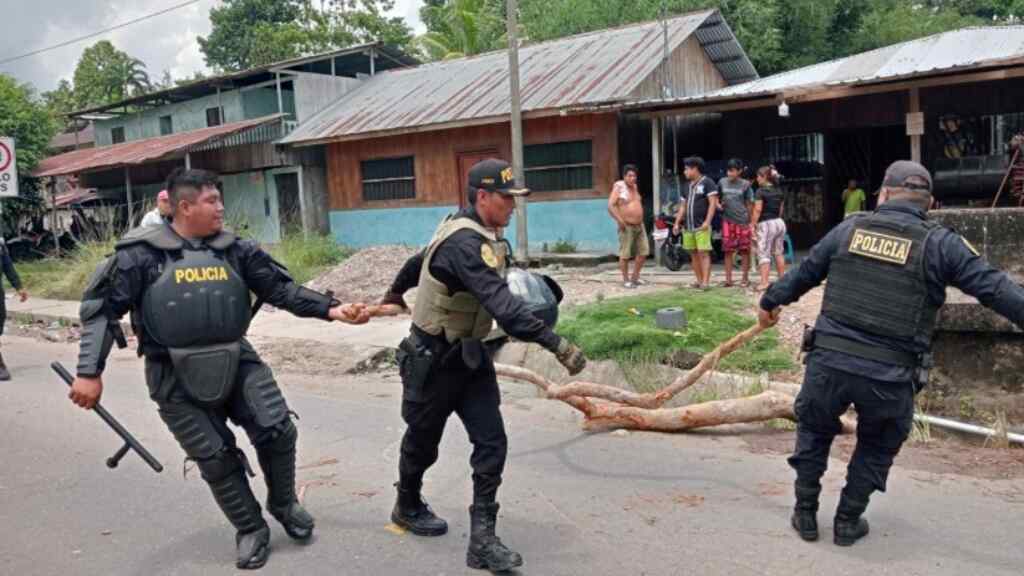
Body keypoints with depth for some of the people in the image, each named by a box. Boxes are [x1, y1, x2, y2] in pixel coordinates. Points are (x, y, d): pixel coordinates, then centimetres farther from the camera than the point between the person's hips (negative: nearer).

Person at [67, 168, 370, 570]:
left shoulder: (234, 249, 2)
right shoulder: (141, 253, -8)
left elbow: (281, 288, 3)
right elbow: (102, 308, -5)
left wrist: (331, 309, -8)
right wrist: (90, 372, -11)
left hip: (236, 362, 3)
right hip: (177, 378, -2)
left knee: (277, 431, -7)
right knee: (216, 458, 5)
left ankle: (283, 503, 23)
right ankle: (251, 530, 27)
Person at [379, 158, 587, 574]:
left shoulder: (465, 231, 2)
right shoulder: (465, 243, -29)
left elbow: (419, 260, 20)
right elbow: (502, 304, -41)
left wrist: (396, 292, 38)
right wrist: (556, 345, -44)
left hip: (470, 355, 8)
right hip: (432, 359, -8)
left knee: (491, 442, -3)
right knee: (423, 442, 16)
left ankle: (482, 539, 3)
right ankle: (407, 509, 43)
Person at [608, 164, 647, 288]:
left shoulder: (635, 187, 13)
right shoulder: (619, 187, -9)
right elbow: (610, 206, -17)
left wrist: (641, 219, 18)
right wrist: (620, 221, -24)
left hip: (639, 225, 8)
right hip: (627, 227, -7)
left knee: (643, 252, 7)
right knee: (625, 255, -3)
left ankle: (635, 277, 19)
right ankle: (626, 280, 7)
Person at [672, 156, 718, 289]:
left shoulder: (707, 183, -4)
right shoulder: (687, 186, 19)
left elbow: (713, 203, -11)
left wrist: (707, 221, -19)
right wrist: (677, 223, 14)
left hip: (702, 227, -7)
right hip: (688, 227, 7)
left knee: (703, 253, -11)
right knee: (694, 254, 7)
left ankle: (706, 282, -12)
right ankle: (699, 280, 13)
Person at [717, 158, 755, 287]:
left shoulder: (745, 185, -2)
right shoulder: (722, 182, 4)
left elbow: (749, 204, 2)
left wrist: (751, 222, -1)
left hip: (742, 221, -2)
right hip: (727, 221, 2)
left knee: (744, 250, 2)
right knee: (728, 251, 2)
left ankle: (745, 278, 10)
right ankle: (728, 279, 8)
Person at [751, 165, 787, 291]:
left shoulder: (761, 191, -10)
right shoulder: (779, 191, 11)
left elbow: (758, 210, -16)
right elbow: (780, 209, 14)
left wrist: (752, 225, -12)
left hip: (766, 224, -7)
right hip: (779, 223, 7)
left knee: (764, 254, -5)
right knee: (779, 253, 14)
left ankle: (764, 282, -11)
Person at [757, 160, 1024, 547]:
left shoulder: (849, 229, 7)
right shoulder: (940, 244, -1)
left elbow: (802, 274, 17)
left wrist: (770, 303, 32)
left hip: (828, 362, 2)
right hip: (890, 377, -1)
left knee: (814, 431, 25)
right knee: (877, 447, 24)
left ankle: (805, 515, 33)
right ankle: (847, 522, 31)